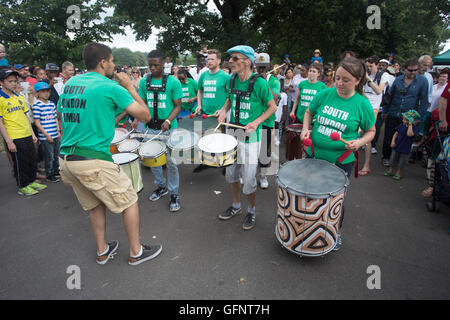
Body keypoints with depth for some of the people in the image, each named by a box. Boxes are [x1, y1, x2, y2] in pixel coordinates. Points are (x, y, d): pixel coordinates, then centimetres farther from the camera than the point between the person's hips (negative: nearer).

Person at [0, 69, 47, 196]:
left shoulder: (19, 97, 12)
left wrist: (32, 134, 12)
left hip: (27, 136, 6)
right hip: (14, 138, -6)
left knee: (32, 160, 14)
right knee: (20, 163, 4)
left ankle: (32, 182, 30)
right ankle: (23, 187, 18)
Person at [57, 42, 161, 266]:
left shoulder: (70, 83, 12)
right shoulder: (111, 87, -10)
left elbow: (61, 114, 22)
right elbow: (145, 115, -9)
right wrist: (129, 87, 1)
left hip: (65, 160, 8)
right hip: (94, 161, -8)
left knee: (95, 205, 24)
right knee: (129, 202, 9)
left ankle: (102, 251, 36)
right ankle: (136, 252, 21)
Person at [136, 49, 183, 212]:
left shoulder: (173, 82, -7)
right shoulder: (144, 82, 5)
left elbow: (177, 106, -6)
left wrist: (168, 121, -22)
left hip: (168, 129, -4)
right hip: (151, 128, 5)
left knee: (171, 162, 0)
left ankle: (174, 194, 15)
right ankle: (161, 186, 35)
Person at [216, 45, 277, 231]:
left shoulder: (259, 83, -15)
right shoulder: (233, 80, 2)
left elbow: (272, 107, -5)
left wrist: (256, 122, -18)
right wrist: (224, 109, 0)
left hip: (250, 136, -6)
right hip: (232, 133, 6)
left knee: (249, 180, 0)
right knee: (231, 173, 16)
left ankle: (251, 210, 26)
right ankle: (236, 206, 38)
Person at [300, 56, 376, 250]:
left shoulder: (362, 104, -11)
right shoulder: (325, 94, -5)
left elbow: (371, 131, 1)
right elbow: (309, 112, 11)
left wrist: (359, 142, -20)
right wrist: (305, 128, -8)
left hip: (341, 161, -2)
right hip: (314, 155, 3)